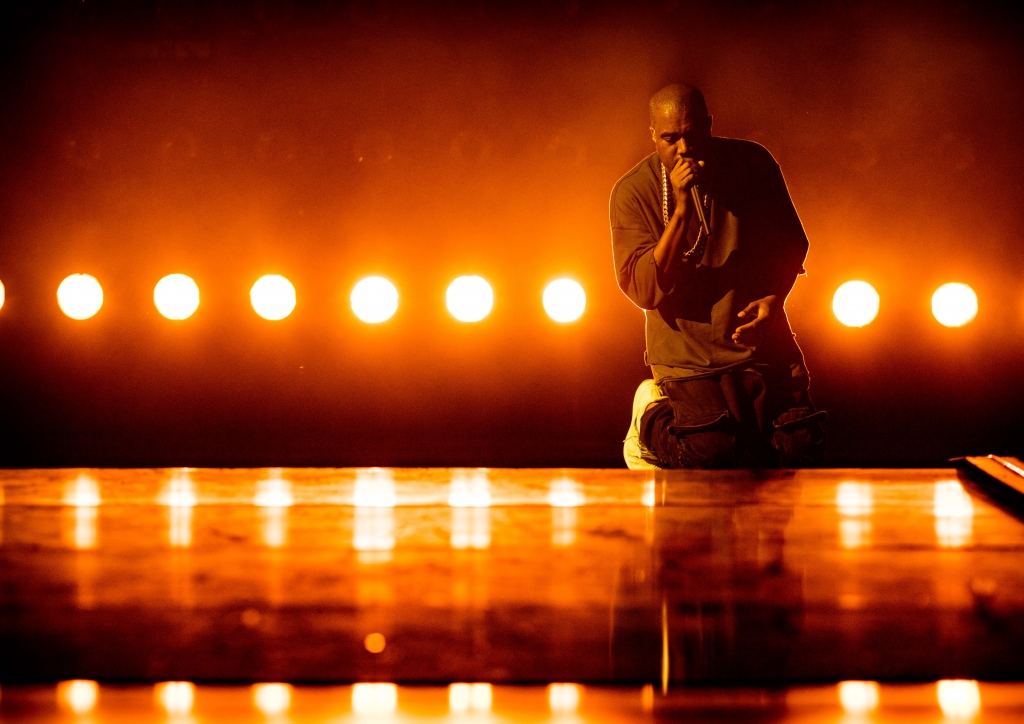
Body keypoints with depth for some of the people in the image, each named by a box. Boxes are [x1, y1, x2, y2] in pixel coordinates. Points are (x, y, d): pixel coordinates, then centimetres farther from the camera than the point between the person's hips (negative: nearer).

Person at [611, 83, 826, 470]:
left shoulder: (753, 164, 0)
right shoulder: (632, 193, -8)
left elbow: (791, 243, 13)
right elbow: (645, 291, -16)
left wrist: (773, 299, -6)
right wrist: (681, 210, -24)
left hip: (763, 347, 3)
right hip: (687, 358, -3)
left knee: (801, 449, -13)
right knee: (712, 453, -23)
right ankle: (653, 415, 10)